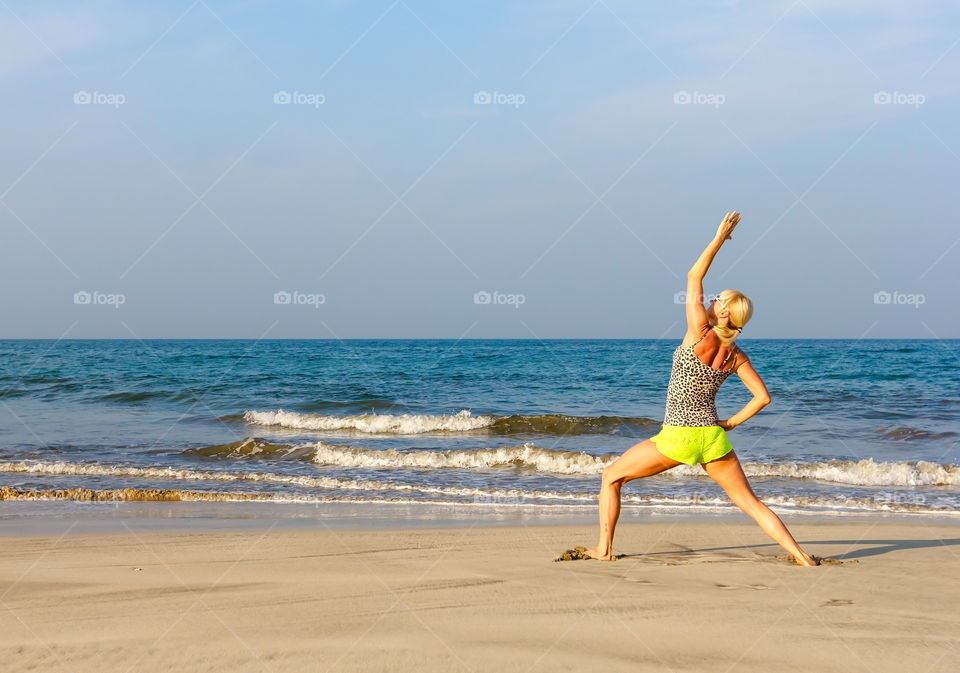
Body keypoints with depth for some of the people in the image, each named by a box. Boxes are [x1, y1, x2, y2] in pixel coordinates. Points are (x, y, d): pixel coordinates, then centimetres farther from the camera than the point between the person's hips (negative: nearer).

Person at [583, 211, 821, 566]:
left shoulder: (700, 334, -11)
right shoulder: (737, 356, 3)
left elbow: (694, 277, -5)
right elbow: (763, 397, 2)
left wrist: (720, 237, 0)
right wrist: (731, 423, 11)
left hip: (677, 437, -5)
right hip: (712, 437, 5)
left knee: (611, 477, 11)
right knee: (750, 501, 12)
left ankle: (604, 548, 8)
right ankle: (801, 556, 3)